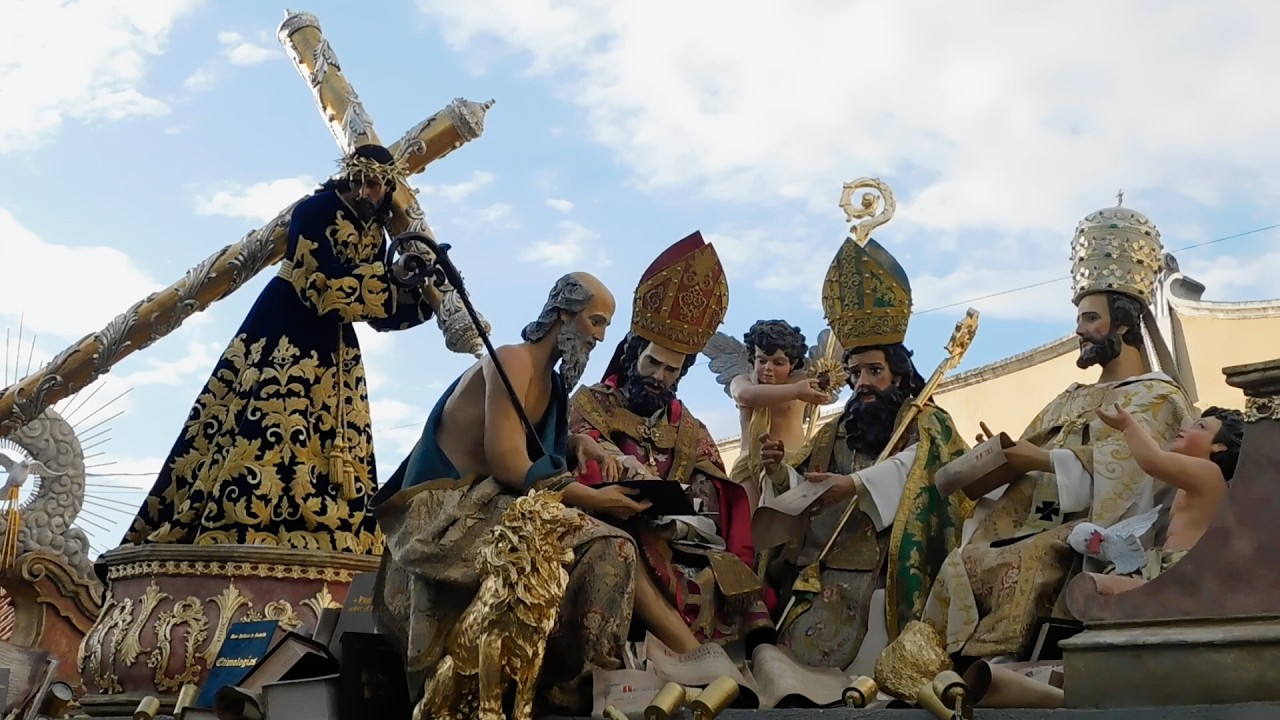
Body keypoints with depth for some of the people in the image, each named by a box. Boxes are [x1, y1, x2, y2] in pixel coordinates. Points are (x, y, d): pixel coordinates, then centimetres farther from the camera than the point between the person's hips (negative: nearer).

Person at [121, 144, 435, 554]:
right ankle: (227, 544, -17)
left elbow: (379, 311, 10)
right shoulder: (316, 210, -8)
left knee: (321, 461, -1)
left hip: (332, 356, 7)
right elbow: (324, 284, -20)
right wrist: (394, 274, -20)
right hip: (283, 340, -7)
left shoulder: (373, 233, 12)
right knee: (266, 440, -16)